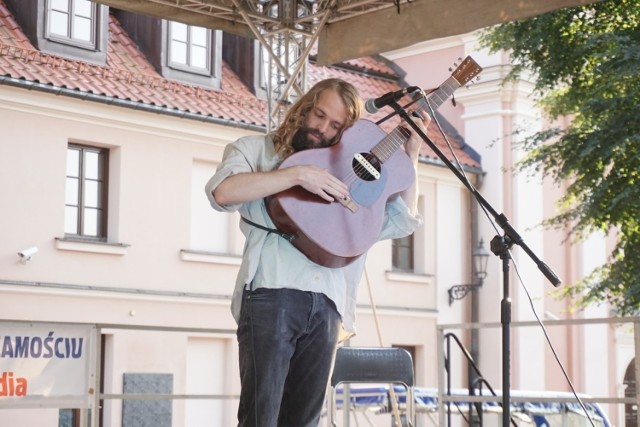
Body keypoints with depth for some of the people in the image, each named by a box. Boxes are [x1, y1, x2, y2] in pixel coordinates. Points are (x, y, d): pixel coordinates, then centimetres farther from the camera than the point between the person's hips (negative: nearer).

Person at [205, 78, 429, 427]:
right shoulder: (255, 149, 12)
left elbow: (401, 222, 19)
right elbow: (223, 192, -10)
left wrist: (411, 155, 14)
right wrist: (298, 174, -12)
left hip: (327, 305, 4)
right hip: (271, 294, -4)